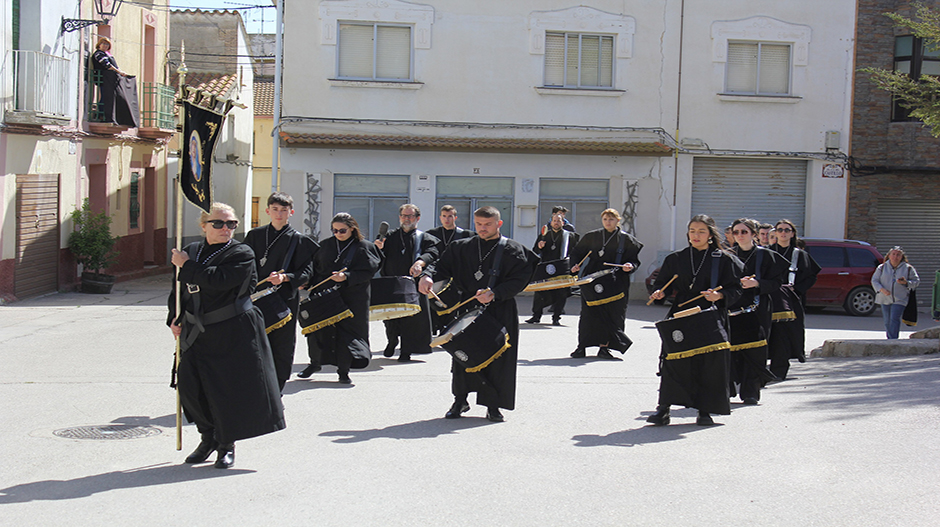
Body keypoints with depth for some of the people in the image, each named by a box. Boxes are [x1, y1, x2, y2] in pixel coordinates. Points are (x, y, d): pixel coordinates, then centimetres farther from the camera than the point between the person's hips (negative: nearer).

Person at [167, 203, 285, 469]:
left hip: (233, 333, -5)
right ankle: (209, 437, 23)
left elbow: (218, 280, -23)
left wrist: (186, 265, -13)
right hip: (196, 333, 5)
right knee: (190, 385, 1)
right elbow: (178, 289, 22)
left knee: (230, 386, -1)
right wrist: (175, 318, 8)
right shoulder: (191, 251, 12)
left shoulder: (242, 254, -6)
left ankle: (226, 445, 16)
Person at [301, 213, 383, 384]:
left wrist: (346, 277, -22)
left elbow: (366, 272, -9)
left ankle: (343, 371, 9)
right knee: (318, 329, 5)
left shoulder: (364, 247, -2)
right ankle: (315, 363, 26)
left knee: (348, 331, -3)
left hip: (352, 298, -3)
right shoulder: (326, 245, 10)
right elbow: (314, 267, 15)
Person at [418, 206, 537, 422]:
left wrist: (494, 294, -22)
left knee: (497, 357, 0)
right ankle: (460, 400, 20)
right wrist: (428, 275, -17)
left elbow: (518, 280, -8)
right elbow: (443, 265, 5)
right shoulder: (462, 248, 11)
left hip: (500, 313, -2)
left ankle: (493, 405, 12)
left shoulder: (512, 250, 0)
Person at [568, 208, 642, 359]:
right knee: (588, 313, -3)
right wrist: (575, 265, -5)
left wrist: (630, 266, -15)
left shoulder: (626, 240, 6)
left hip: (616, 283, 0)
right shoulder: (591, 237, 9)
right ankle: (581, 347, 2)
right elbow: (577, 253, 12)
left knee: (612, 313, -3)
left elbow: (635, 260, 6)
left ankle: (604, 347, 5)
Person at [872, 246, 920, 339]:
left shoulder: (908, 268, 2)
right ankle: (889, 339, 23)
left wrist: (906, 283, -15)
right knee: (887, 321, 8)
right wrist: (881, 289, -12)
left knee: (894, 319, -15)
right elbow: (874, 280, 6)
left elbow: (916, 281, 6)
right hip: (885, 299, 3)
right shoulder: (882, 267, 5)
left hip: (900, 300, -2)